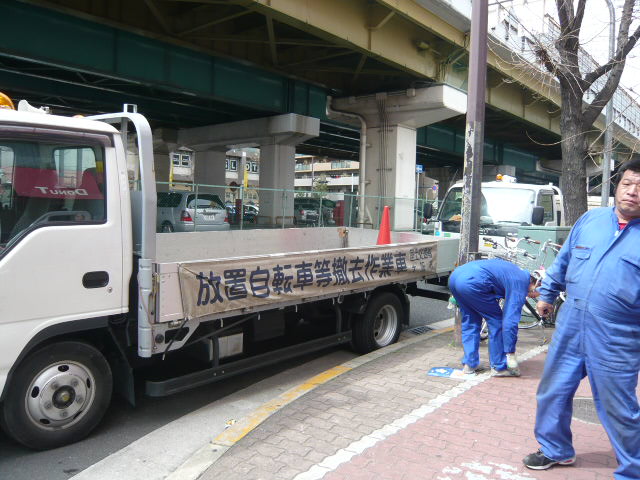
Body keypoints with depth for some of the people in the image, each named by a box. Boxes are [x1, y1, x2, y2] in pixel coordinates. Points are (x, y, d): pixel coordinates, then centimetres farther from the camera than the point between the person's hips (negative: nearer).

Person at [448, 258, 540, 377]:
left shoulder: (519, 272, 26)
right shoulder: (520, 283, 1)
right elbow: (510, 321, -3)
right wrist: (511, 354, 3)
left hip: (456, 274, 9)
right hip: (471, 282, -9)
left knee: (470, 321, 21)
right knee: (496, 321, 7)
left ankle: (469, 364, 24)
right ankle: (499, 367, 14)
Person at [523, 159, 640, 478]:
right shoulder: (590, 220, 6)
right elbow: (563, 260, 17)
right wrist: (547, 294, 22)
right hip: (570, 330, 4)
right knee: (552, 394, 16)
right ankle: (555, 450, 39)